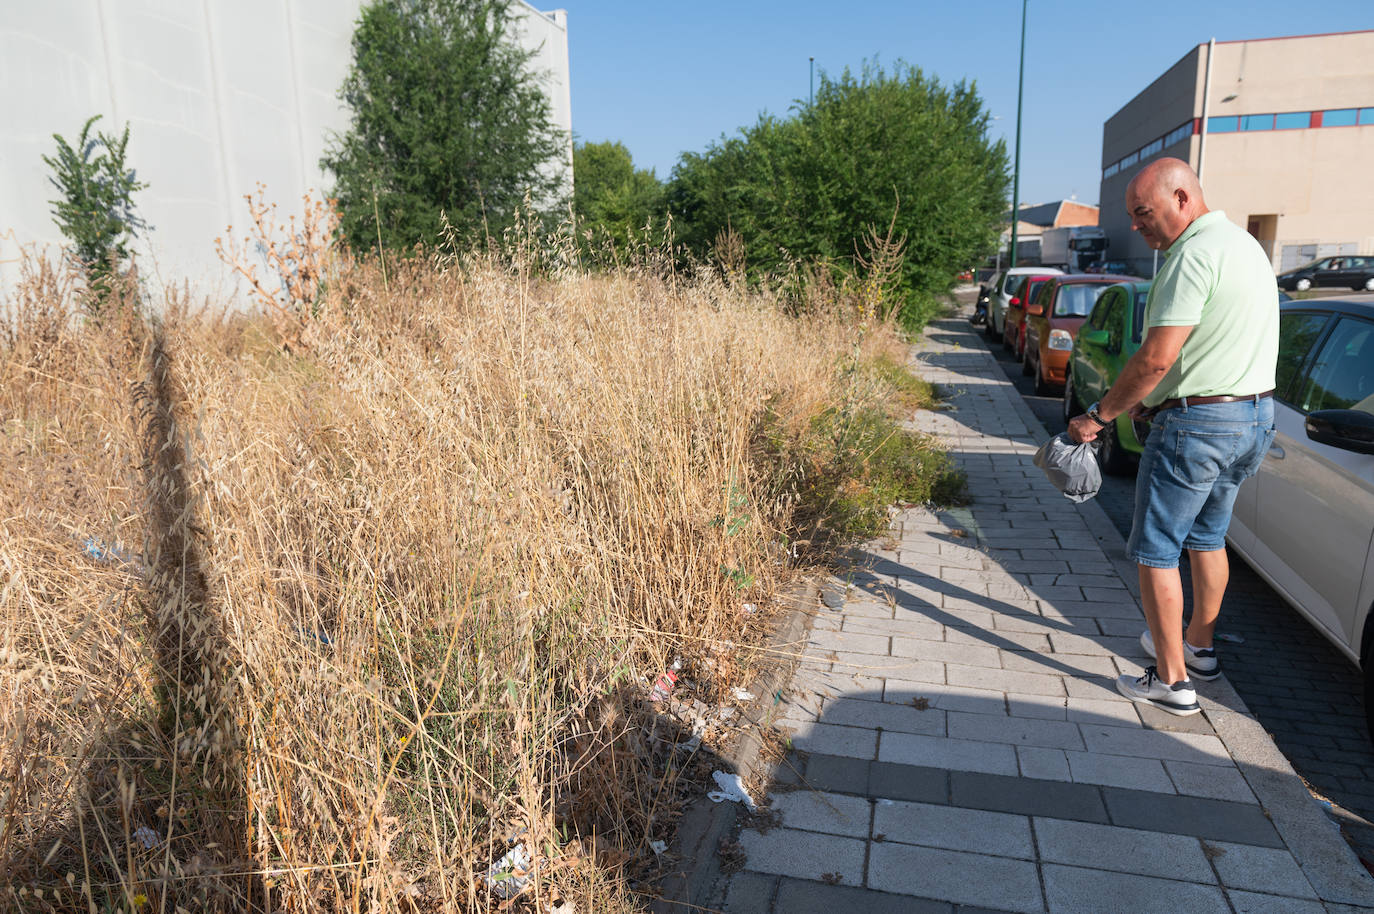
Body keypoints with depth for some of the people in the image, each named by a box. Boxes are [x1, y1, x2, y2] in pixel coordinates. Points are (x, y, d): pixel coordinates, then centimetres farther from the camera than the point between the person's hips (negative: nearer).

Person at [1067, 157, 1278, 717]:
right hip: (1256, 417, 10)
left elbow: (1156, 359, -24)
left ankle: (1171, 681, 7)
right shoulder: (1246, 245, 13)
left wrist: (1098, 415, -14)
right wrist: (1152, 400, 16)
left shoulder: (1194, 256, -18)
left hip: (1196, 424, -10)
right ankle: (1198, 647, 37)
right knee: (1207, 537, 23)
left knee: (1156, 551, 1)